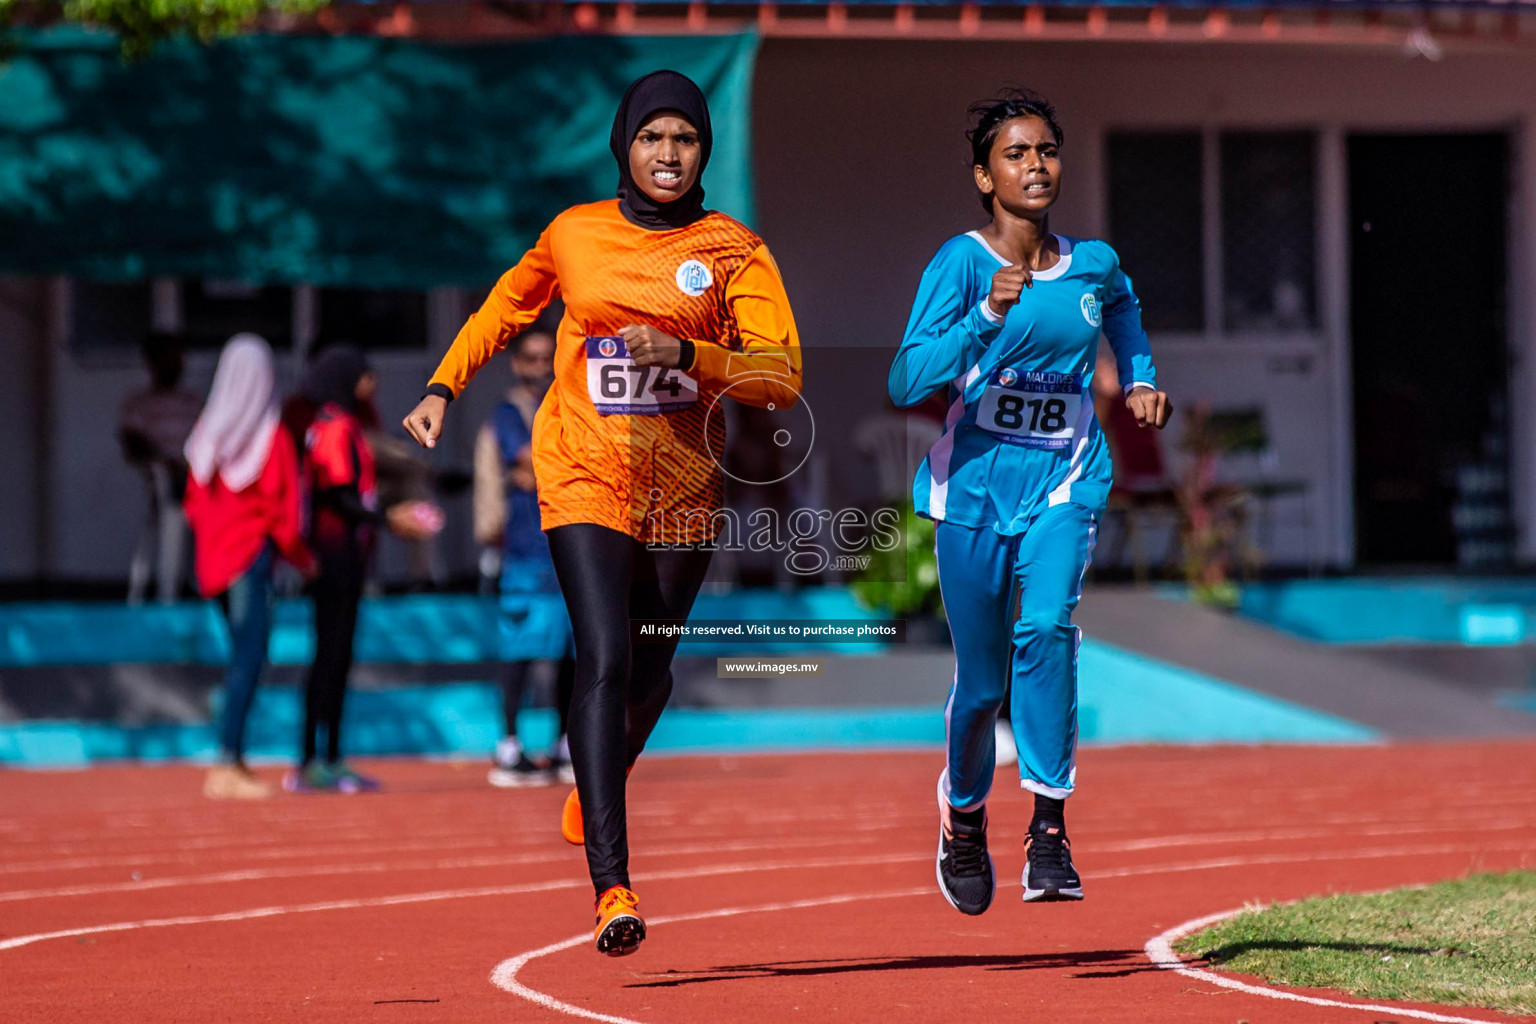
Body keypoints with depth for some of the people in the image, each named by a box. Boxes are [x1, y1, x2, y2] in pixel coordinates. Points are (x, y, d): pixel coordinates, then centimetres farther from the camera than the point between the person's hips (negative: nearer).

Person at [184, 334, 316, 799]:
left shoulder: (206, 435, 3)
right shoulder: (272, 439, -13)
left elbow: (194, 500, 10)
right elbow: (283, 511, -11)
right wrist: (302, 557, 4)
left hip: (213, 558, 6)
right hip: (253, 557, -6)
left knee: (243, 657, 17)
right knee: (248, 660, -6)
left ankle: (234, 760, 18)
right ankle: (226, 768, -12)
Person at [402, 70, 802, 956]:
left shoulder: (734, 252, -2)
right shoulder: (573, 236, 2)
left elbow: (783, 376, -10)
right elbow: (507, 309, 22)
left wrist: (685, 354, -23)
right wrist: (443, 390, 14)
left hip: (683, 485, 2)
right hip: (586, 474, -2)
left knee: (649, 674, 15)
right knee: (605, 662, -18)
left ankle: (596, 786, 50)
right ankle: (613, 888, -24)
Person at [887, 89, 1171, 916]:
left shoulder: (1093, 264, 4)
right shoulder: (961, 261, -9)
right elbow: (905, 383, -20)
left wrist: (1141, 380, 18)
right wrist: (987, 316, -30)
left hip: (1064, 482, 1)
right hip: (975, 484, -1)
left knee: (1047, 626, -26)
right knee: (981, 680, 6)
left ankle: (1049, 827, -24)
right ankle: (962, 820, 34)